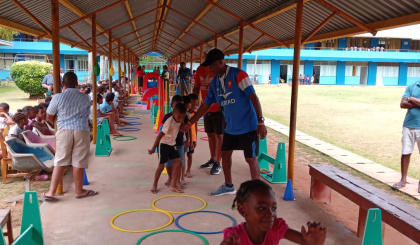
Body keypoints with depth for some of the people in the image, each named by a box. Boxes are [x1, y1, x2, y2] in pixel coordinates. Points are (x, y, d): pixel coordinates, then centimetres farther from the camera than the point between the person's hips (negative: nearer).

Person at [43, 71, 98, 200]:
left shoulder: (58, 97, -3)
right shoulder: (85, 98, 3)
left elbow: (49, 117, 4)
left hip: (64, 131, 0)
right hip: (82, 131, 0)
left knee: (60, 162, 7)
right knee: (79, 162, 6)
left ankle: (51, 192, 9)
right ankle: (79, 191, 18)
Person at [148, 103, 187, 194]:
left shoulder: (180, 121, -5)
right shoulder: (169, 122, -27)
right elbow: (160, 135, -24)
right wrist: (153, 148, -20)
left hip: (172, 144, 7)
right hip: (164, 144, -7)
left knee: (178, 162, -2)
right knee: (161, 165, 1)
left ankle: (173, 185, 6)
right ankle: (154, 185, 20)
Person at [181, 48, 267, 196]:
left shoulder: (238, 74, -15)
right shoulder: (215, 82, 6)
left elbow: (253, 97, -18)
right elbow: (205, 105, 13)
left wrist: (260, 122, -22)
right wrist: (190, 123, 13)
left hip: (248, 126, -7)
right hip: (231, 127, 8)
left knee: (251, 159, -2)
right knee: (225, 154, 15)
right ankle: (228, 186, 34)